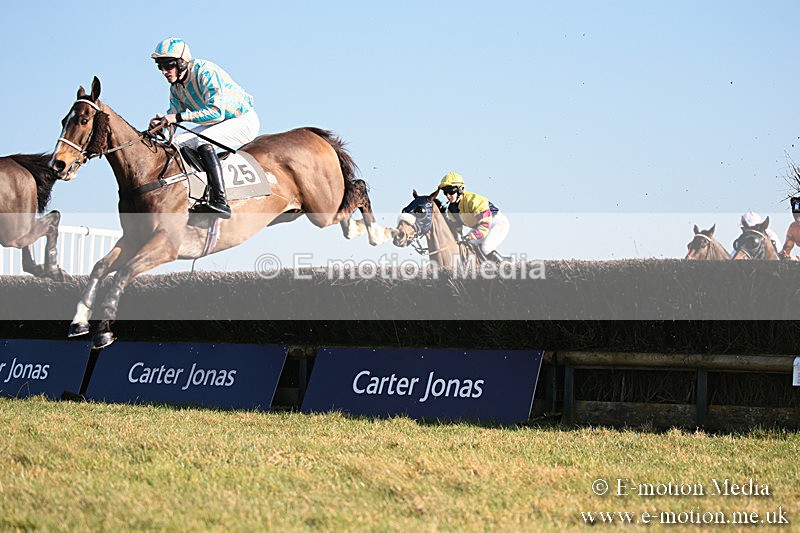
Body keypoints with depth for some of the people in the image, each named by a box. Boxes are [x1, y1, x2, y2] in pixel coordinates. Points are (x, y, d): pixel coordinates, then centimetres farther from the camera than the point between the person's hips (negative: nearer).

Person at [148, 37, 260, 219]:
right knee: (174, 142, -2)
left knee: (201, 141, -32)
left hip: (244, 121, -9)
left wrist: (179, 117, -38)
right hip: (218, 126, 9)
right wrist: (162, 123, -20)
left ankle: (220, 202, -39)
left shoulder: (205, 72, -26)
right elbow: (174, 114, 5)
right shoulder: (176, 86, 1)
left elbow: (217, 112, -35)